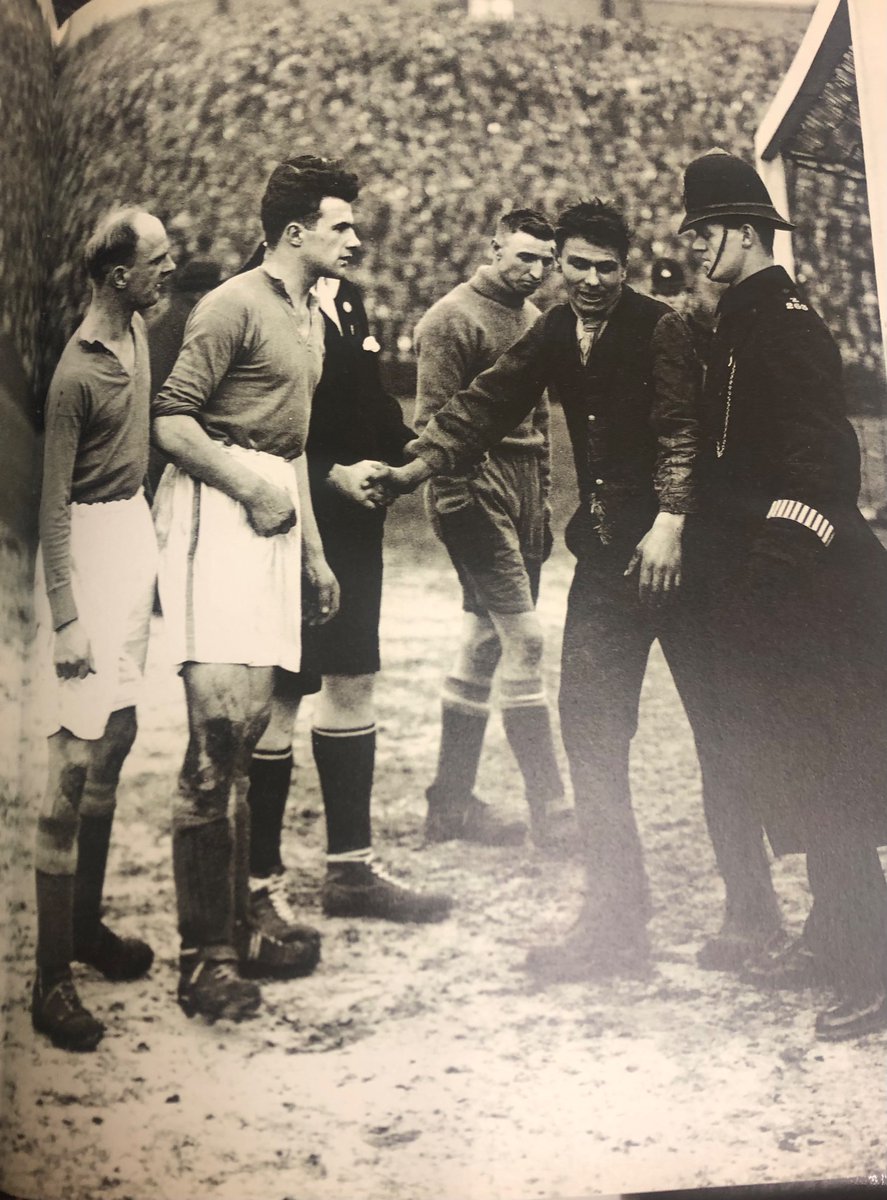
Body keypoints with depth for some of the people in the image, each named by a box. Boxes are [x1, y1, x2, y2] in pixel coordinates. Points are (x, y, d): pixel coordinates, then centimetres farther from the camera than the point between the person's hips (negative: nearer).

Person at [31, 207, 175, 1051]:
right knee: (76, 758, -7)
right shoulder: (76, 373, -19)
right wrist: (66, 620, -19)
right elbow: (53, 506, -18)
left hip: (135, 531, 9)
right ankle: (51, 980, -1)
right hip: (88, 547, -9)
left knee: (118, 735, 15)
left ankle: (87, 922, 30)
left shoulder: (137, 333, 5)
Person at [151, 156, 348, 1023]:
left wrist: (313, 550, 24)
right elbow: (171, 421, -14)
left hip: (270, 512, 9)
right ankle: (204, 959, -8)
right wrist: (253, 490, -13)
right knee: (218, 730, -12)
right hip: (216, 506, -9)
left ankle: (237, 929, 18)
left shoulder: (310, 318, 21)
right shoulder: (236, 305, -8)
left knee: (245, 727, 11)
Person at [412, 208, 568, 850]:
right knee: (524, 637, -10)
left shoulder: (534, 318, 19)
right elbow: (434, 418, -11)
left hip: (523, 490, 8)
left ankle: (453, 802, 16)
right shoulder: (454, 316, -6)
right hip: (476, 489, -8)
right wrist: (452, 502, -17)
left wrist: (543, 501, 18)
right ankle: (549, 809, -6)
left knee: (484, 640, 9)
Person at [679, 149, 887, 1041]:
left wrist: (788, 548, -24)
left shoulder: (783, 319, -13)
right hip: (767, 589, 10)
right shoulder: (743, 320, 16)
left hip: (805, 588, -10)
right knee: (794, 768, 15)